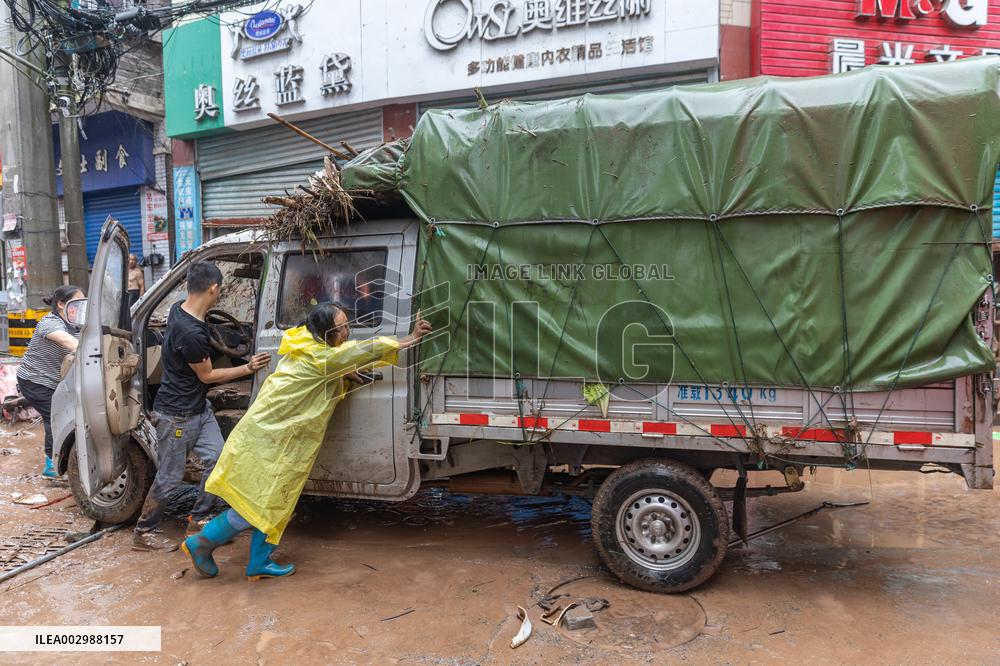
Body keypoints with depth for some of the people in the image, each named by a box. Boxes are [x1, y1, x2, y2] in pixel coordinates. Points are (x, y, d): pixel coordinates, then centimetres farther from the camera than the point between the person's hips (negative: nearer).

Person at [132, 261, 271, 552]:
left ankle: (199, 520, 20)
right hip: (176, 415, -9)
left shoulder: (178, 308, -2)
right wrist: (248, 368, -8)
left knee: (216, 460, 6)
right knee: (170, 476, 5)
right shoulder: (191, 334, -31)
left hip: (199, 408, 9)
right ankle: (144, 533, 23)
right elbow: (207, 375, -16)